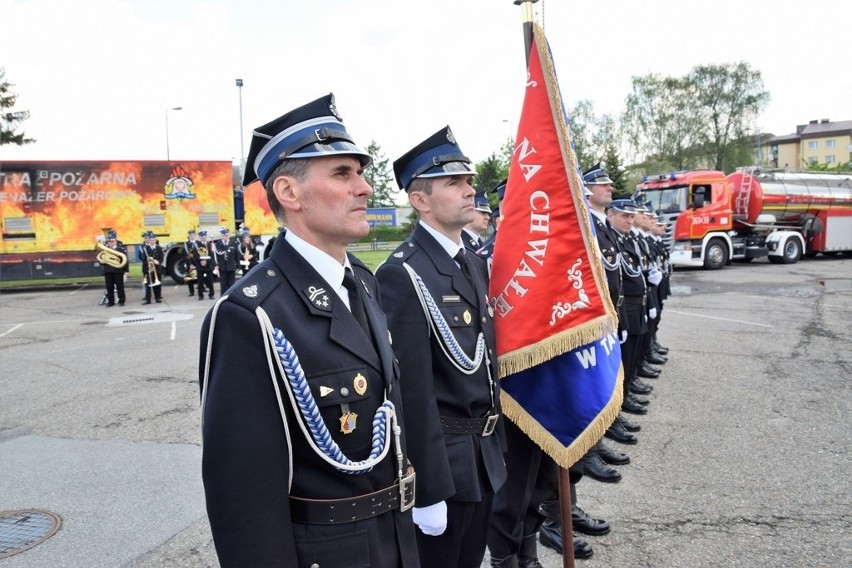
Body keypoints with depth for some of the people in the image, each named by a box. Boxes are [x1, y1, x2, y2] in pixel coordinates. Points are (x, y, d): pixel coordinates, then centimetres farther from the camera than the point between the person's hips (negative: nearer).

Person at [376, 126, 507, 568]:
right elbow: (413, 393, -22)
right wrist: (428, 488, -19)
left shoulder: (474, 265, 7)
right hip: (442, 459, -8)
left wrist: (496, 441, 15)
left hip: (484, 454, 8)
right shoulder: (402, 274, -21)